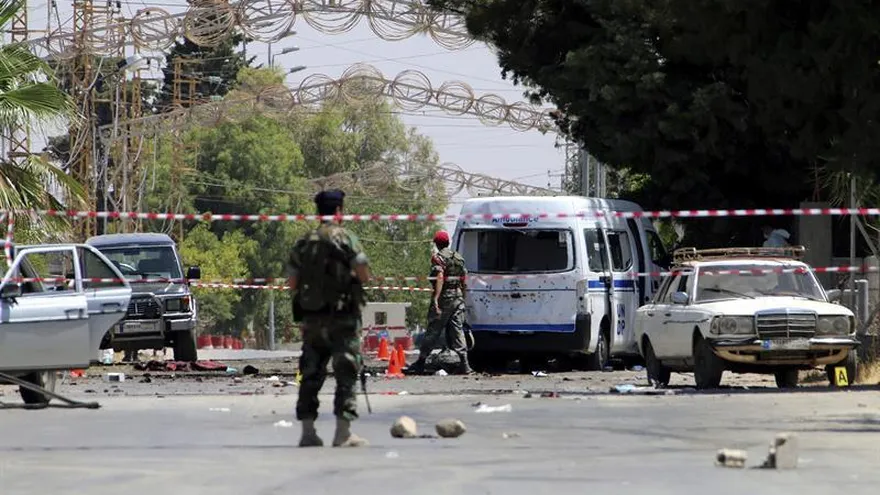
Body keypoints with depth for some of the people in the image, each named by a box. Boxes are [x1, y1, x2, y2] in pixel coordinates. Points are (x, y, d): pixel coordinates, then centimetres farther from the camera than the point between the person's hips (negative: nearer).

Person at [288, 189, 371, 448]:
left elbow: (293, 283, 10)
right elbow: (364, 275, -10)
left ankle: (307, 431, 8)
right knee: (346, 373, -2)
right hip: (342, 317, -5)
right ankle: (343, 433, -7)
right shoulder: (346, 239, -6)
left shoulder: (302, 244, 10)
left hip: (311, 318, 5)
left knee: (311, 374, 9)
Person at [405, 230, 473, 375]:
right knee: (457, 330, 5)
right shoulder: (459, 258, 15)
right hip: (458, 297, 6)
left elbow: (440, 277, -21)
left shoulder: (438, 257, -8)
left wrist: (436, 299, -27)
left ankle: (420, 363, 5)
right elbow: (464, 281, 16)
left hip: (444, 297, -6)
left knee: (433, 331, -1)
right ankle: (464, 364, -4)